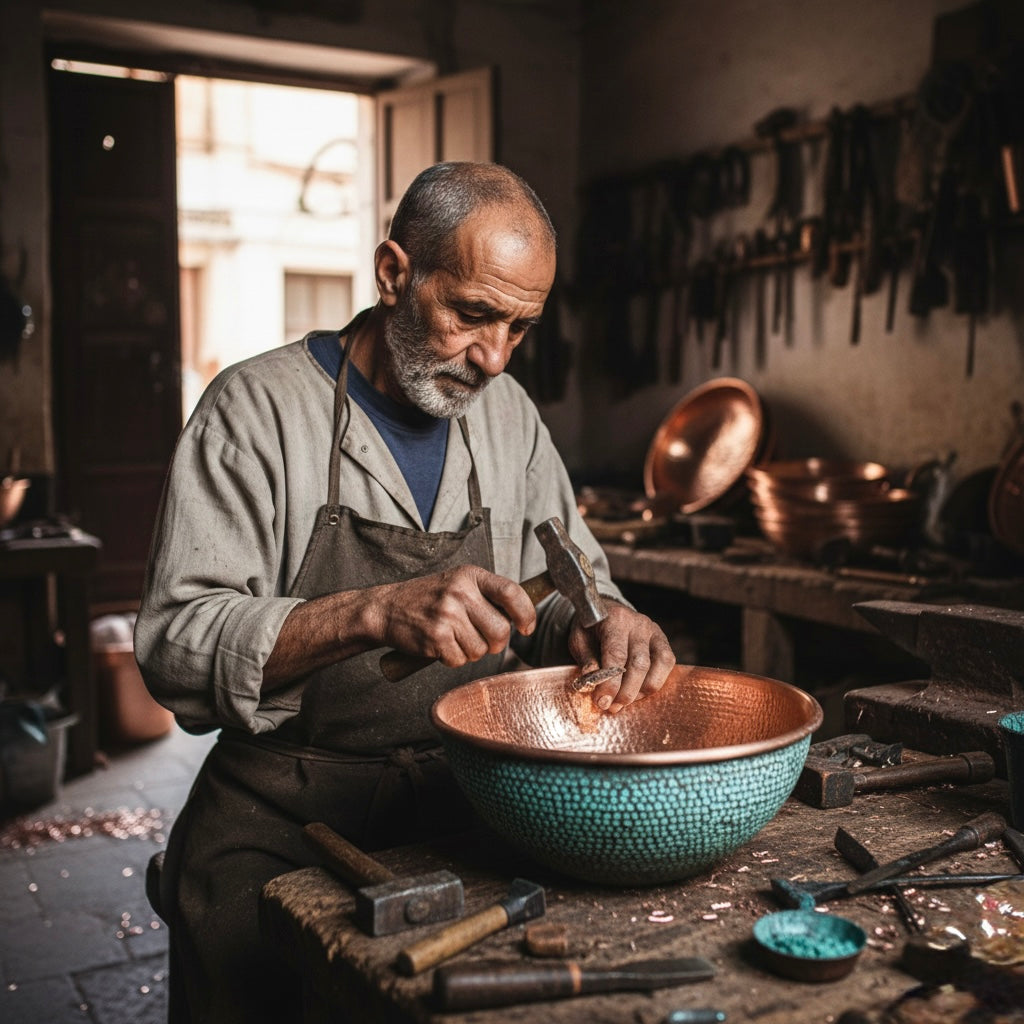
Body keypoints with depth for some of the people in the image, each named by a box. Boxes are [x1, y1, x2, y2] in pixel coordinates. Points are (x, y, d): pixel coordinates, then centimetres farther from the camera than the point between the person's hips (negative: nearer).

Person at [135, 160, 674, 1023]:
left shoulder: (508, 412, 8)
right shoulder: (257, 408, -8)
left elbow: (568, 588, 14)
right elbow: (176, 647, -15)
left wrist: (594, 622, -10)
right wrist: (373, 613, -30)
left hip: (467, 801, 4)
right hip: (285, 819, -3)